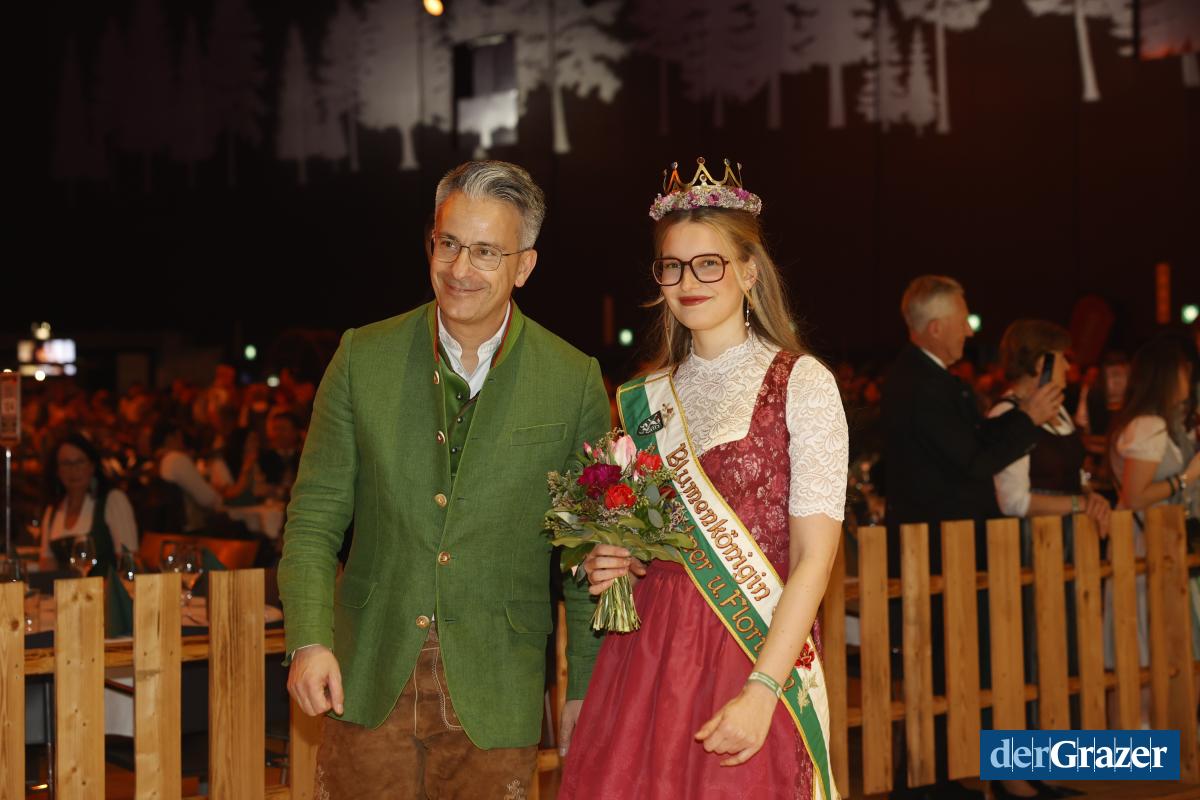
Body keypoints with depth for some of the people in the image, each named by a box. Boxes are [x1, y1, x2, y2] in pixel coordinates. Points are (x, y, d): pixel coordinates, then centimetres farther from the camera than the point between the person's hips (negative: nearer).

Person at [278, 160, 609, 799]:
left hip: (494, 697, -1)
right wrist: (309, 641, -12)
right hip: (369, 683, 1)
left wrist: (586, 688, 4)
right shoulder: (364, 358, 1)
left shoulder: (575, 381, -2)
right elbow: (314, 517, 2)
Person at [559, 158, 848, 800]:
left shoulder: (801, 382, -5)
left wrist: (760, 692, -19)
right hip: (646, 649, 5)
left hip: (756, 648, -4)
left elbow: (814, 558, -11)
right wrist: (607, 565, 0)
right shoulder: (648, 396, 10)